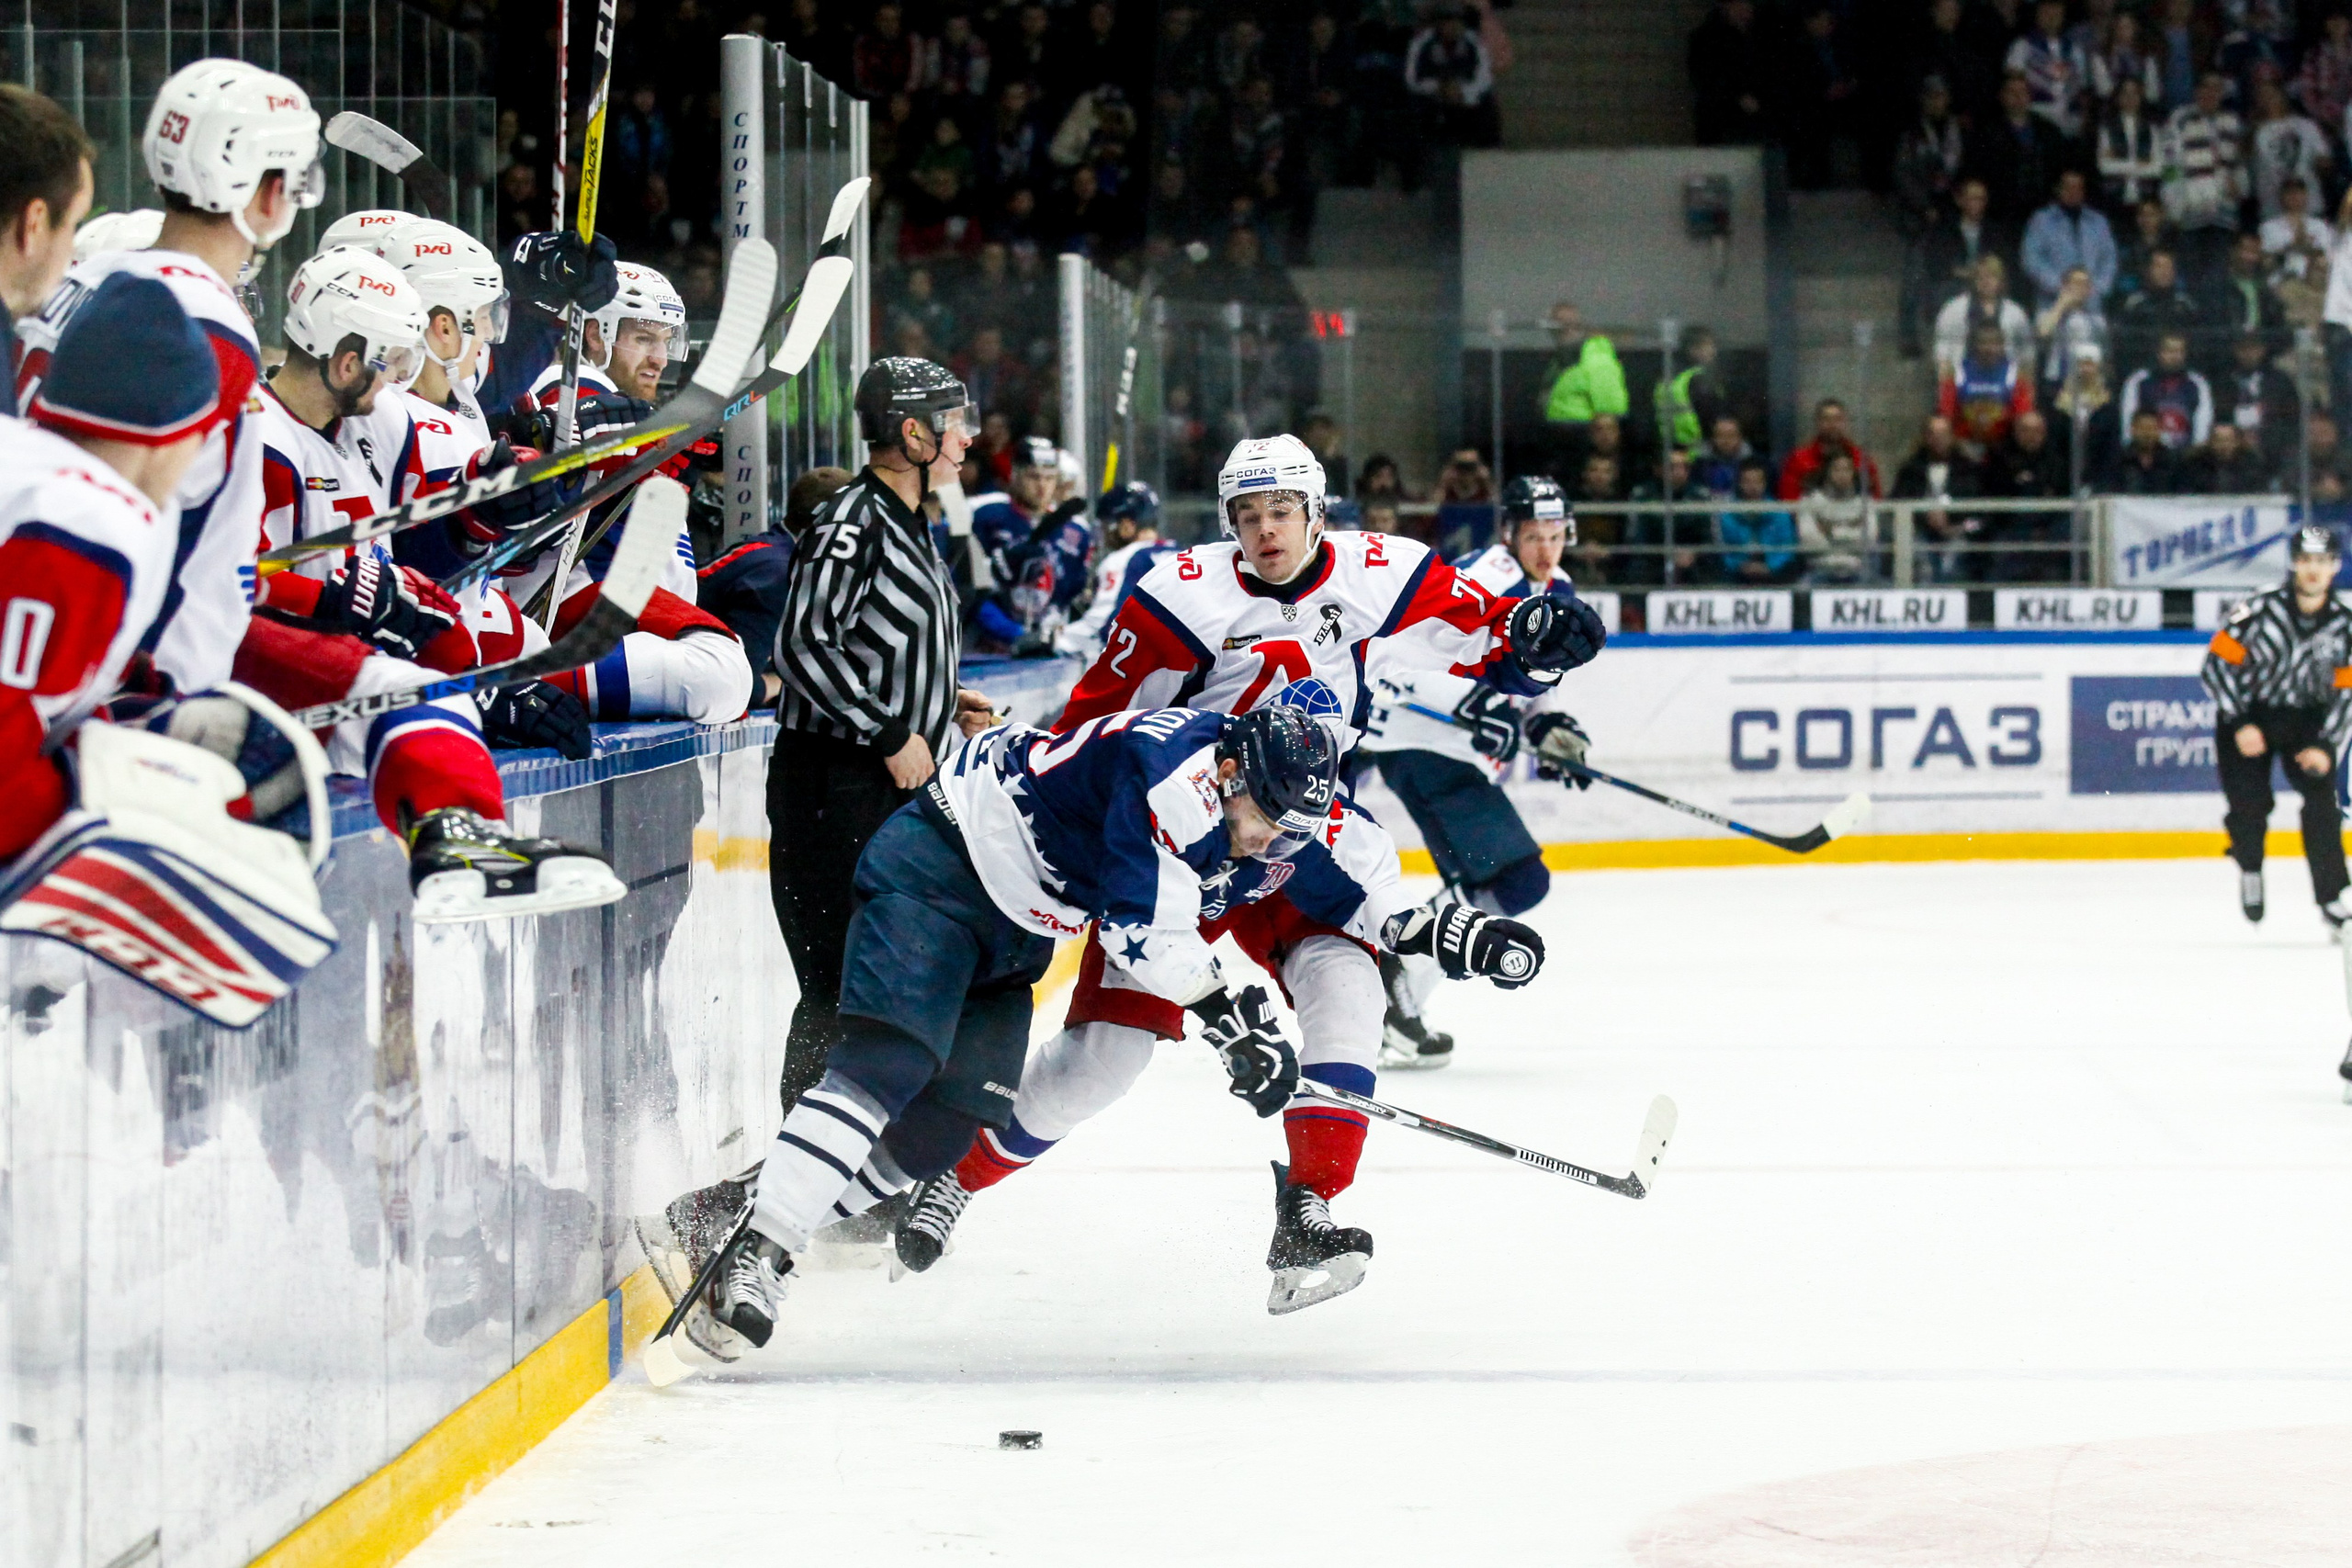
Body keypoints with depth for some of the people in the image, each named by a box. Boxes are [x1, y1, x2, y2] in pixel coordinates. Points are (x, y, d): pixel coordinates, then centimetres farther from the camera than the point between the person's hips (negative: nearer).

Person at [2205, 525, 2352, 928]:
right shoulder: (2261, 610, -20)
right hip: (2247, 715, -2)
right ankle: (2250, 870, 20)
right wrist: (2240, 726, -20)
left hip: (2305, 719, 2)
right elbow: (2218, 662, -16)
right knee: (2249, 804, -12)